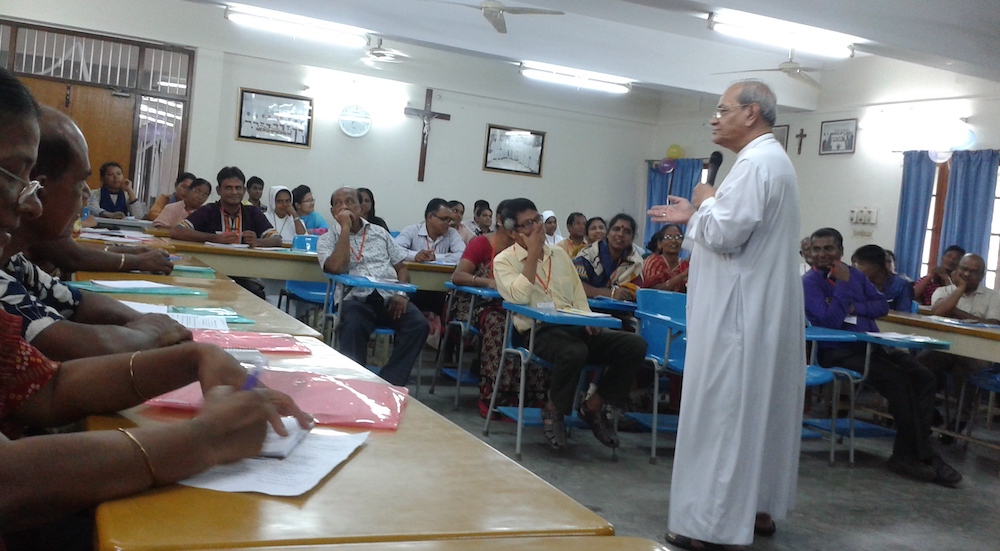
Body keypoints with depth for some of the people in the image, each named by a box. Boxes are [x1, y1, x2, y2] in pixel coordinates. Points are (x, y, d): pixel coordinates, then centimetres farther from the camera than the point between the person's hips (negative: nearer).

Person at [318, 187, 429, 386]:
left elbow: (400, 267, 19)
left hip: (389, 297, 3)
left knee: (419, 325, -26)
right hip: (355, 299, -3)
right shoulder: (327, 239, 9)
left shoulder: (380, 232, 20)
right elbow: (336, 267, -12)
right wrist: (345, 228, -7)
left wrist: (401, 293, -2)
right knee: (352, 327, -38)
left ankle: (388, 383, -24)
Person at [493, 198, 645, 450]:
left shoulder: (559, 254, 20)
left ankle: (593, 406, 0)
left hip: (574, 326, 6)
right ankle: (553, 411, -9)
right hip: (539, 331, -6)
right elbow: (519, 297, -15)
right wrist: (533, 254, -8)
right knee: (574, 352, -40)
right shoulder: (504, 260, 3)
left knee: (634, 344, -16)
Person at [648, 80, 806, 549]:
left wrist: (705, 203, -7)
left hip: (738, 314, -11)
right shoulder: (769, 159, 17)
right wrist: (694, 217, 16)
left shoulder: (757, 163, -17)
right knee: (755, 410, 15)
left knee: (721, 412, -5)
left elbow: (725, 233, -26)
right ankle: (757, 507, 25)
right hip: (758, 312, 11)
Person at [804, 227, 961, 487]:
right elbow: (829, 322, -16)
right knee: (898, 379, -26)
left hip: (872, 346, 7)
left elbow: (882, 305, 8)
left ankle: (906, 454, -16)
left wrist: (854, 308, -8)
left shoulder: (855, 275, 16)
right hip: (838, 352, -7)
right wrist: (843, 284, -14)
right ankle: (922, 455, -15)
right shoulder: (810, 282, -4)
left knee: (923, 377, -14)